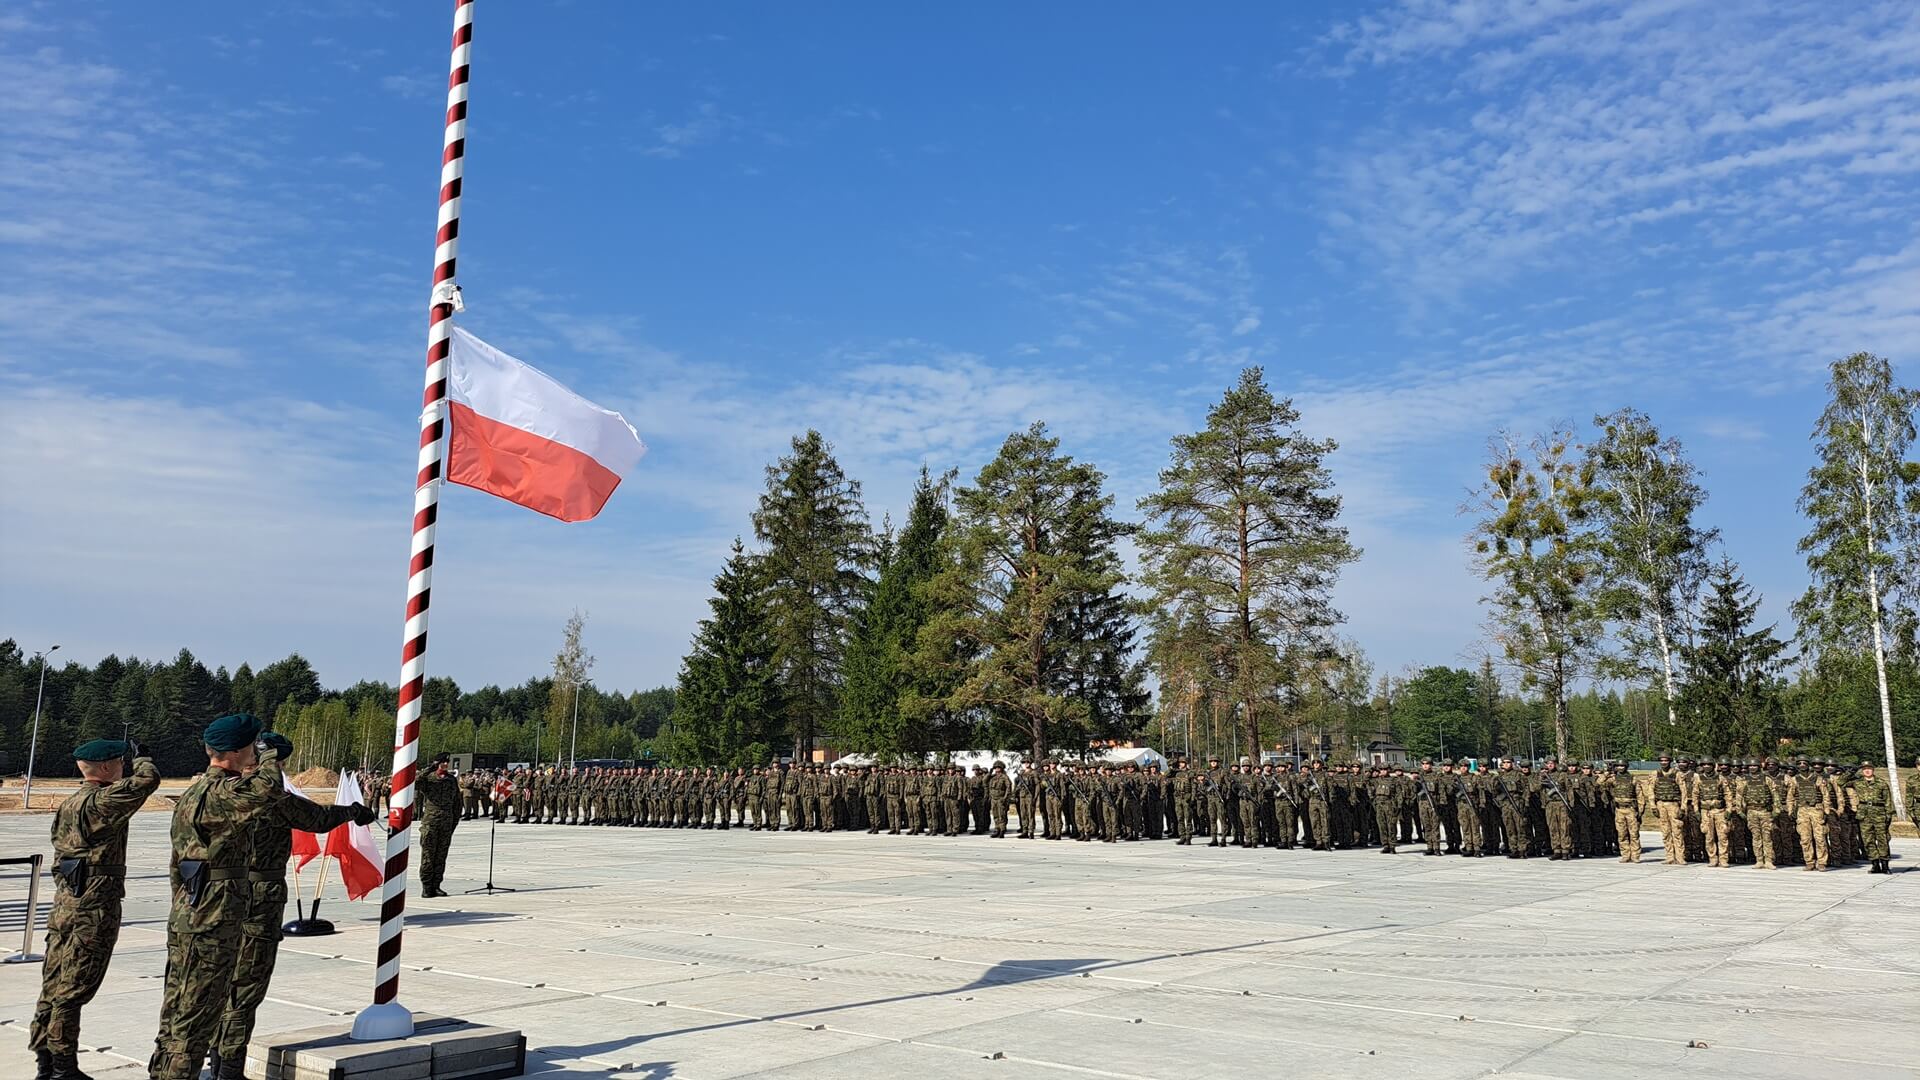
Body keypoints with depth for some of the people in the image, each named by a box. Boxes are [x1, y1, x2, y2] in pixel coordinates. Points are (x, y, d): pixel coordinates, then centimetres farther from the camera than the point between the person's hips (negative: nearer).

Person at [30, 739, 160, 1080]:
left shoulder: (68, 804, 14)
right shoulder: (100, 801, -16)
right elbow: (148, 780, -22)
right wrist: (138, 757, -2)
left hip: (64, 902, 9)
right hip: (94, 907, -9)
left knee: (54, 986, 12)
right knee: (73, 989, -2)